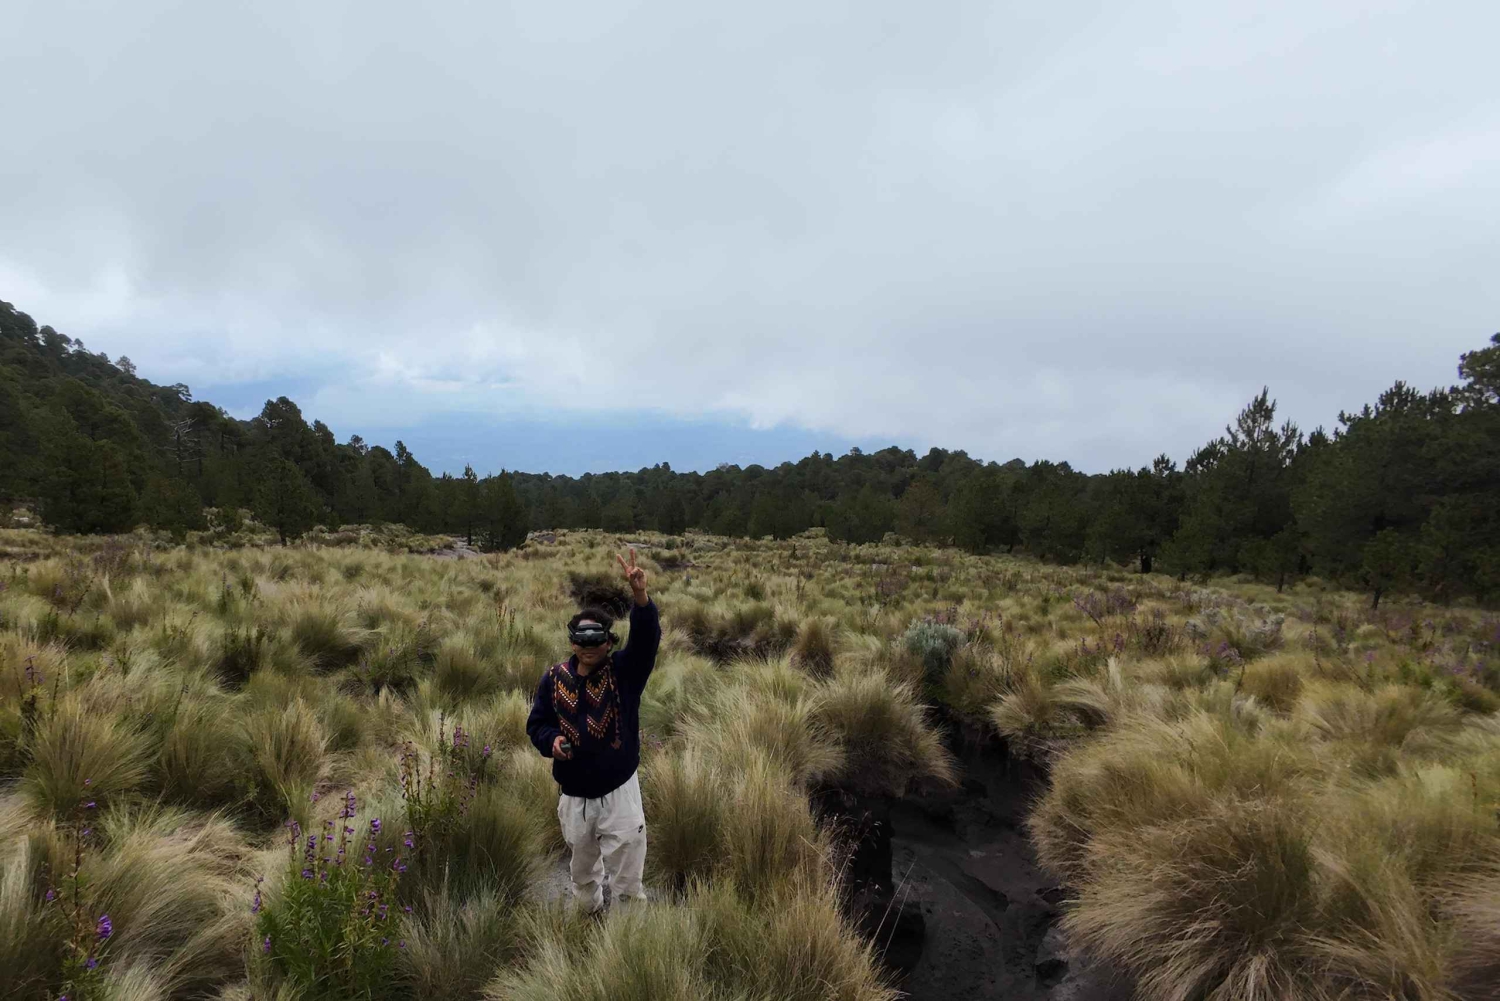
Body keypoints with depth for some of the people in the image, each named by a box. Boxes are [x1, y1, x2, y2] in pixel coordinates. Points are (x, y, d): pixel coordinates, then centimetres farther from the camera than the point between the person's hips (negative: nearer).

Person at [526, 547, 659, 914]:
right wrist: (552, 740, -17)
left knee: (628, 883, 3)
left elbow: (647, 638, -29)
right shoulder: (554, 678, -3)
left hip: (619, 794, -3)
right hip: (574, 798, 3)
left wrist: (640, 595, -47)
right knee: (583, 874, 25)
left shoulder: (624, 671, -11)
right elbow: (536, 723, 7)